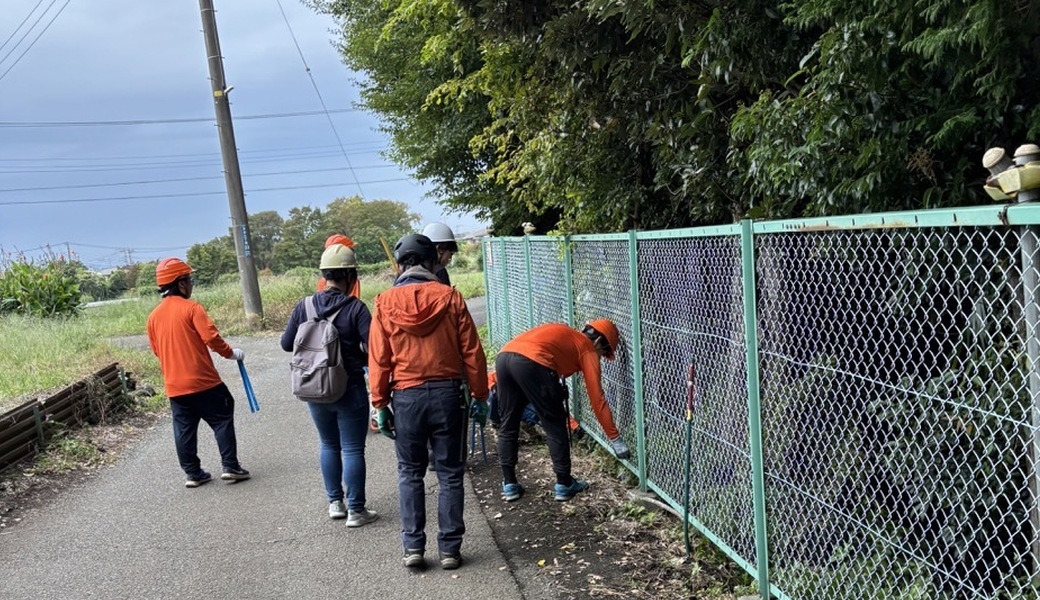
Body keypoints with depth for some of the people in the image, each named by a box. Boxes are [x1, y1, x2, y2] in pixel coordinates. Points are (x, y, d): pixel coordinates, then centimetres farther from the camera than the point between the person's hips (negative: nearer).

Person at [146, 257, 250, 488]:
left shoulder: (153, 316, 7)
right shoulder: (191, 307, -11)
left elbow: (157, 350, 14)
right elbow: (211, 337, -17)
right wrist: (231, 353, -2)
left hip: (174, 386, 6)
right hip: (203, 381, -5)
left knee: (184, 429, 11)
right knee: (222, 421, 5)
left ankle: (193, 473, 15)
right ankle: (230, 467, 4)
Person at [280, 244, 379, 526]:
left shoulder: (305, 306, -4)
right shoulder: (356, 308, -16)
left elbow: (286, 343, 4)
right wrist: (357, 354, 2)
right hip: (349, 389, -4)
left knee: (328, 444, 21)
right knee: (352, 449, 5)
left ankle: (335, 503, 28)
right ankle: (355, 510, 11)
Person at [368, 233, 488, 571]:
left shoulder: (386, 303, -3)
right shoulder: (450, 298, -4)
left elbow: (378, 360, -2)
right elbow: (472, 353, -3)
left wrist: (380, 404, 5)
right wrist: (480, 396, 5)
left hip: (406, 397, 0)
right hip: (448, 393, 0)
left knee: (410, 473, 15)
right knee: (450, 474, 10)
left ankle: (413, 547, 13)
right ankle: (449, 549, 14)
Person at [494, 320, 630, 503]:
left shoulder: (564, 335, 36)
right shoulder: (588, 349, 16)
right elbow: (597, 398, 12)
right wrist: (615, 439, 15)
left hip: (503, 357, 8)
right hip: (531, 363, -7)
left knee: (507, 427, 18)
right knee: (555, 426, 9)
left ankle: (509, 485, 24)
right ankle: (564, 485, 17)